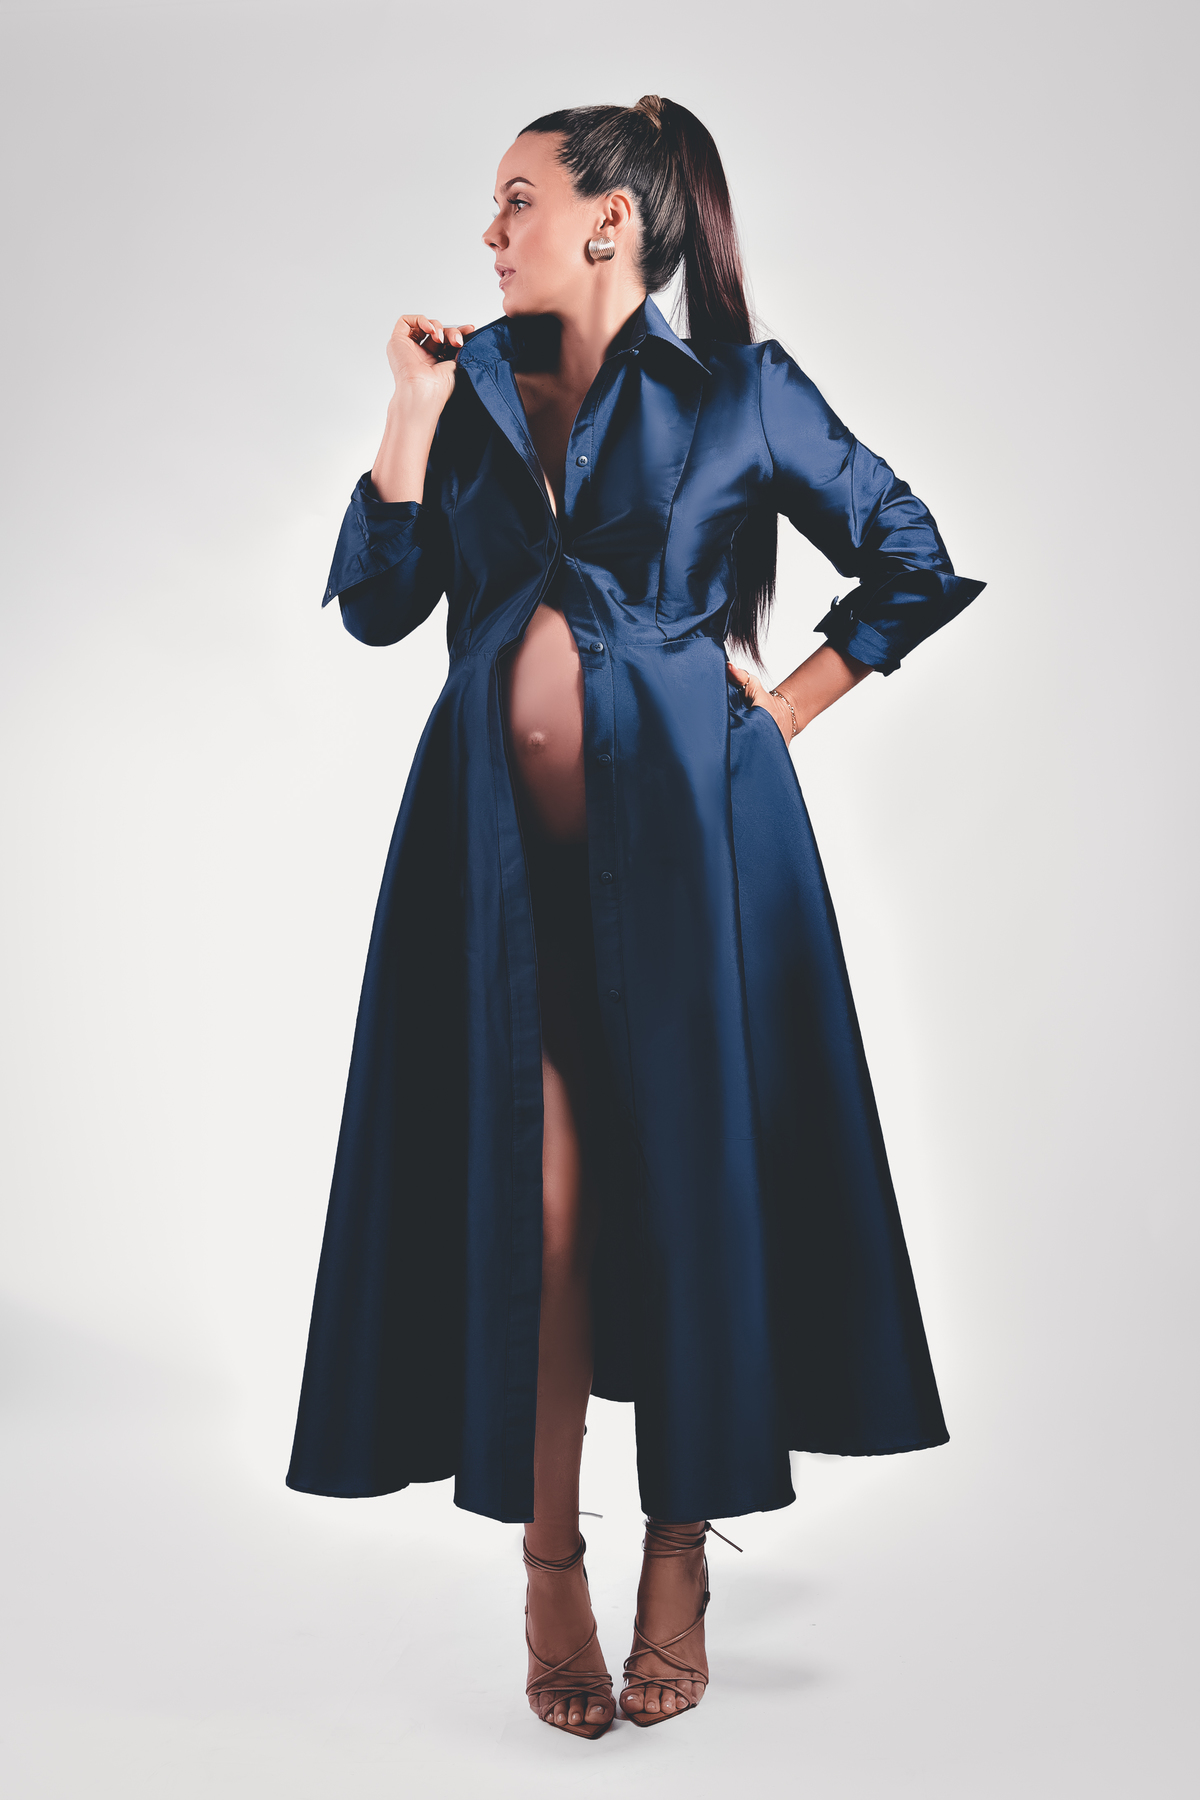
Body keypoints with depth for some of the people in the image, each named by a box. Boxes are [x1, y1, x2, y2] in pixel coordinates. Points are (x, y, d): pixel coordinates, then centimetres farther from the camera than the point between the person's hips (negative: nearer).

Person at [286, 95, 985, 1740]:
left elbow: (917, 564, 8)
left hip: (679, 836, -2)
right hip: (504, 844, 3)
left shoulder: (740, 394, 4)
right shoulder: (475, 390, 15)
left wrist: (786, 706, 4)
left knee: (685, 1175, 1)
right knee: (531, 1192, -1)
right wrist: (412, 415, 3)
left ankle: (682, 1559, 19)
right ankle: (550, 1565, 14)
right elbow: (375, 604, 7)